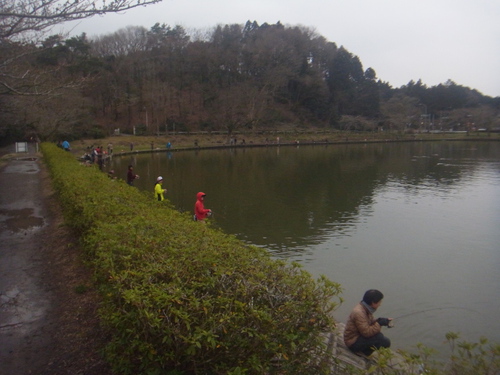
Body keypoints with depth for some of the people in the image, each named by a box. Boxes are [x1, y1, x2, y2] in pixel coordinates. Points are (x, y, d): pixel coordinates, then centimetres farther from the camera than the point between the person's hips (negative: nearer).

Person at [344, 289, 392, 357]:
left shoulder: (365, 308, 1)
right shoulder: (359, 313, -28)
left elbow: (371, 321, 12)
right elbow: (367, 332, -27)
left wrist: (381, 320, -7)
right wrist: (379, 323, -18)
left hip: (358, 335, 10)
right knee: (385, 342, -16)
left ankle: (362, 351, 8)